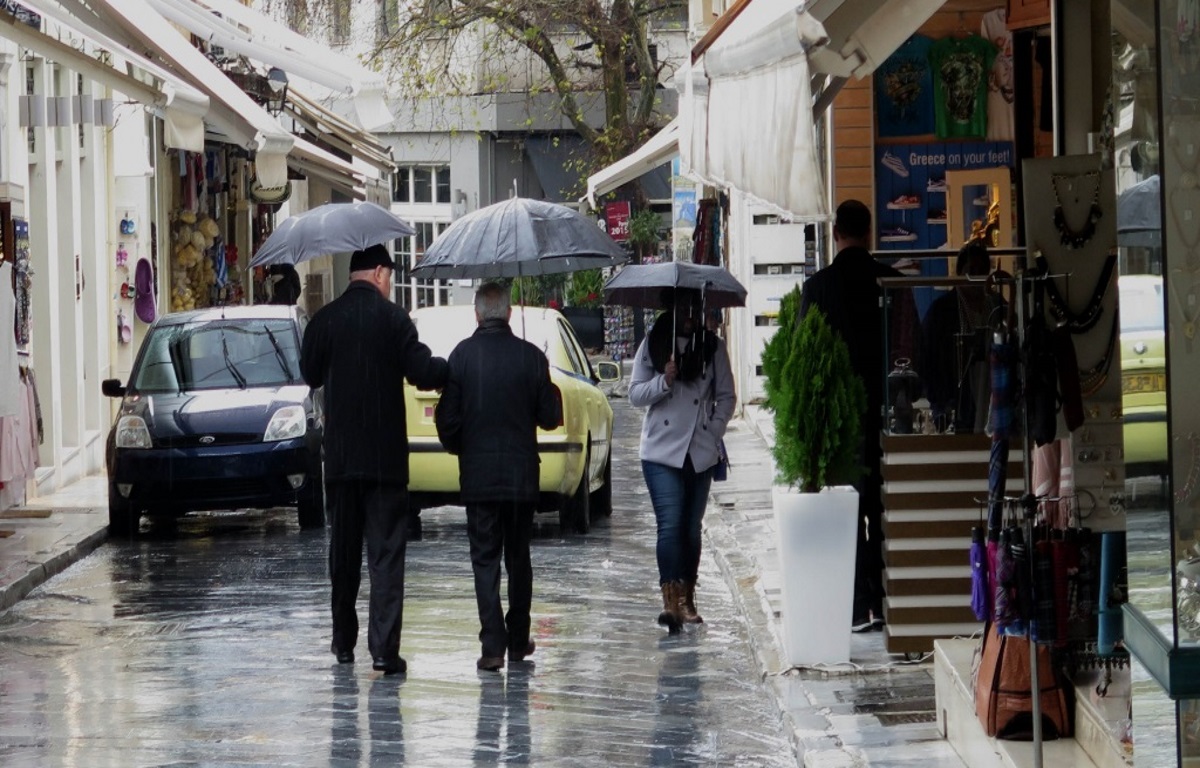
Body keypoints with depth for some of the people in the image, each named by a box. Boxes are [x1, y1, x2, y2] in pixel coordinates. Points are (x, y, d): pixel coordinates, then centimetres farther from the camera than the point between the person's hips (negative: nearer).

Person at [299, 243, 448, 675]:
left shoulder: (325, 320, 0)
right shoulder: (392, 318, -9)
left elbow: (310, 374, 12)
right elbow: (422, 373, -12)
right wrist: (448, 368, 7)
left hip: (340, 456, 3)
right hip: (385, 456, -3)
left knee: (343, 550, 15)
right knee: (386, 552, -2)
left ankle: (344, 642, 23)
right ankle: (384, 647, -11)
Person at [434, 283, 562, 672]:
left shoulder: (463, 355, -9)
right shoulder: (530, 356, -5)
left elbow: (448, 417, -7)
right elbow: (550, 417, -1)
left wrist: (457, 447, 13)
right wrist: (550, 389, 20)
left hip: (478, 475, -2)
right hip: (522, 474, 2)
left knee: (485, 559, 0)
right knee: (518, 558, 14)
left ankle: (493, 645, -9)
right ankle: (518, 640, 20)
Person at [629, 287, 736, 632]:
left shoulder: (713, 346, 6)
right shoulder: (653, 344, 3)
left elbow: (726, 396, 11)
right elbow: (636, 395, 3)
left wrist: (714, 431, -1)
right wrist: (663, 381, -14)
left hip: (700, 452, 2)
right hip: (661, 450, -2)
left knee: (691, 527, 8)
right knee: (670, 524, -14)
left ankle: (687, 599, 16)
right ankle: (670, 600, -21)